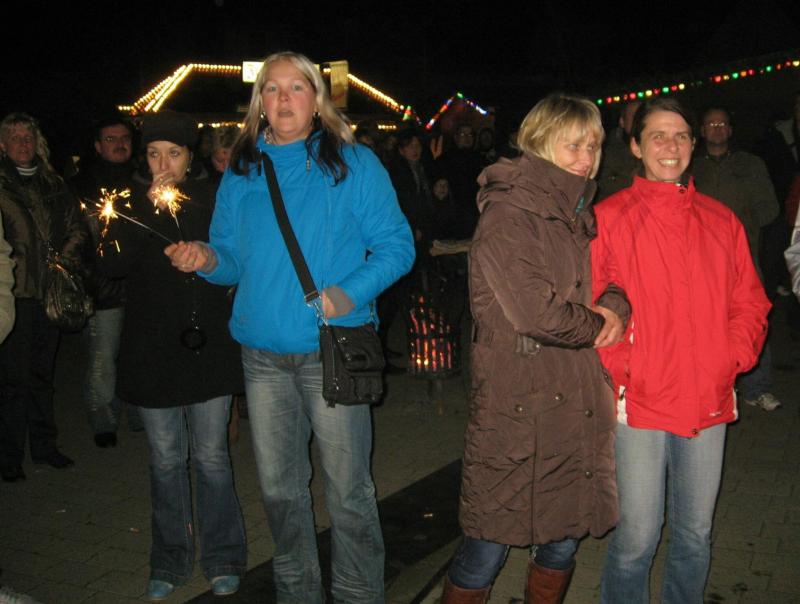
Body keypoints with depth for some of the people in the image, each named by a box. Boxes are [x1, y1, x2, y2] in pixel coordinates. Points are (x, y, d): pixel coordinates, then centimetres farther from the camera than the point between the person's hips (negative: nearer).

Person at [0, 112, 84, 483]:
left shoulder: (54, 185, 14)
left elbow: (74, 226, 20)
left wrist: (66, 254, 4)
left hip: (51, 290, 5)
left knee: (43, 372, 14)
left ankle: (44, 445, 25)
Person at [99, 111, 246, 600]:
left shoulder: (212, 199, 2)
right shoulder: (134, 204, 5)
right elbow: (114, 263, -10)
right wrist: (150, 208, -16)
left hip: (208, 347, -2)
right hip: (153, 352, 2)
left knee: (211, 457, 4)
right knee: (166, 460, 10)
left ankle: (224, 560, 19)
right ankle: (170, 563, 25)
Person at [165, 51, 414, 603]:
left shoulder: (354, 164, -1)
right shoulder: (241, 174, 10)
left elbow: (396, 245, -5)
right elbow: (234, 259, 13)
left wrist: (349, 292, -19)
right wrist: (207, 258, -9)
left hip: (332, 352, -4)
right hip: (263, 355, 4)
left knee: (348, 489, 3)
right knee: (279, 487, 16)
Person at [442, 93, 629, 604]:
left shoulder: (578, 215, 14)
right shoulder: (506, 215, -12)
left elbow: (612, 274, 25)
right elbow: (537, 312, -22)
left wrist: (616, 304, 1)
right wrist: (595, 325, -4)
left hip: (578, 403, 8)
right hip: (519, 406, -7)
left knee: (564, 541, 17)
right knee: (488, 548, 2)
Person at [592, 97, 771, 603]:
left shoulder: (722, 221, 9)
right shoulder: (608, 219, -3)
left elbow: (750, 302, 12)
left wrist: (733, 359, -3)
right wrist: (620, 368, -13)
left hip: (710, 403, 4)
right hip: (640, 403, -4)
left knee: (696, 536, 16)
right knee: (637, 538, 2)